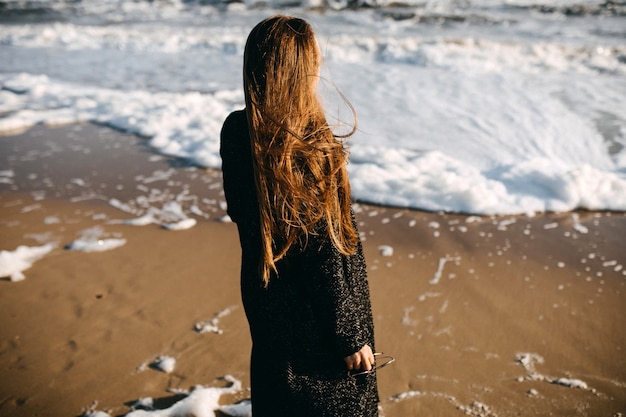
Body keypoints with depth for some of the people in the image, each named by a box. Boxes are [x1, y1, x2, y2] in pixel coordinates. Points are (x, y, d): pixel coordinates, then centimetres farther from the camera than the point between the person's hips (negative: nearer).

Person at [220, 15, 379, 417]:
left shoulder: (235, 131, -9)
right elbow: (327, 258, -23)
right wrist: (351, 337, -12)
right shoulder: (311, 152, -29)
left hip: (264, 300, 7)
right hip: (313, 319, -6)